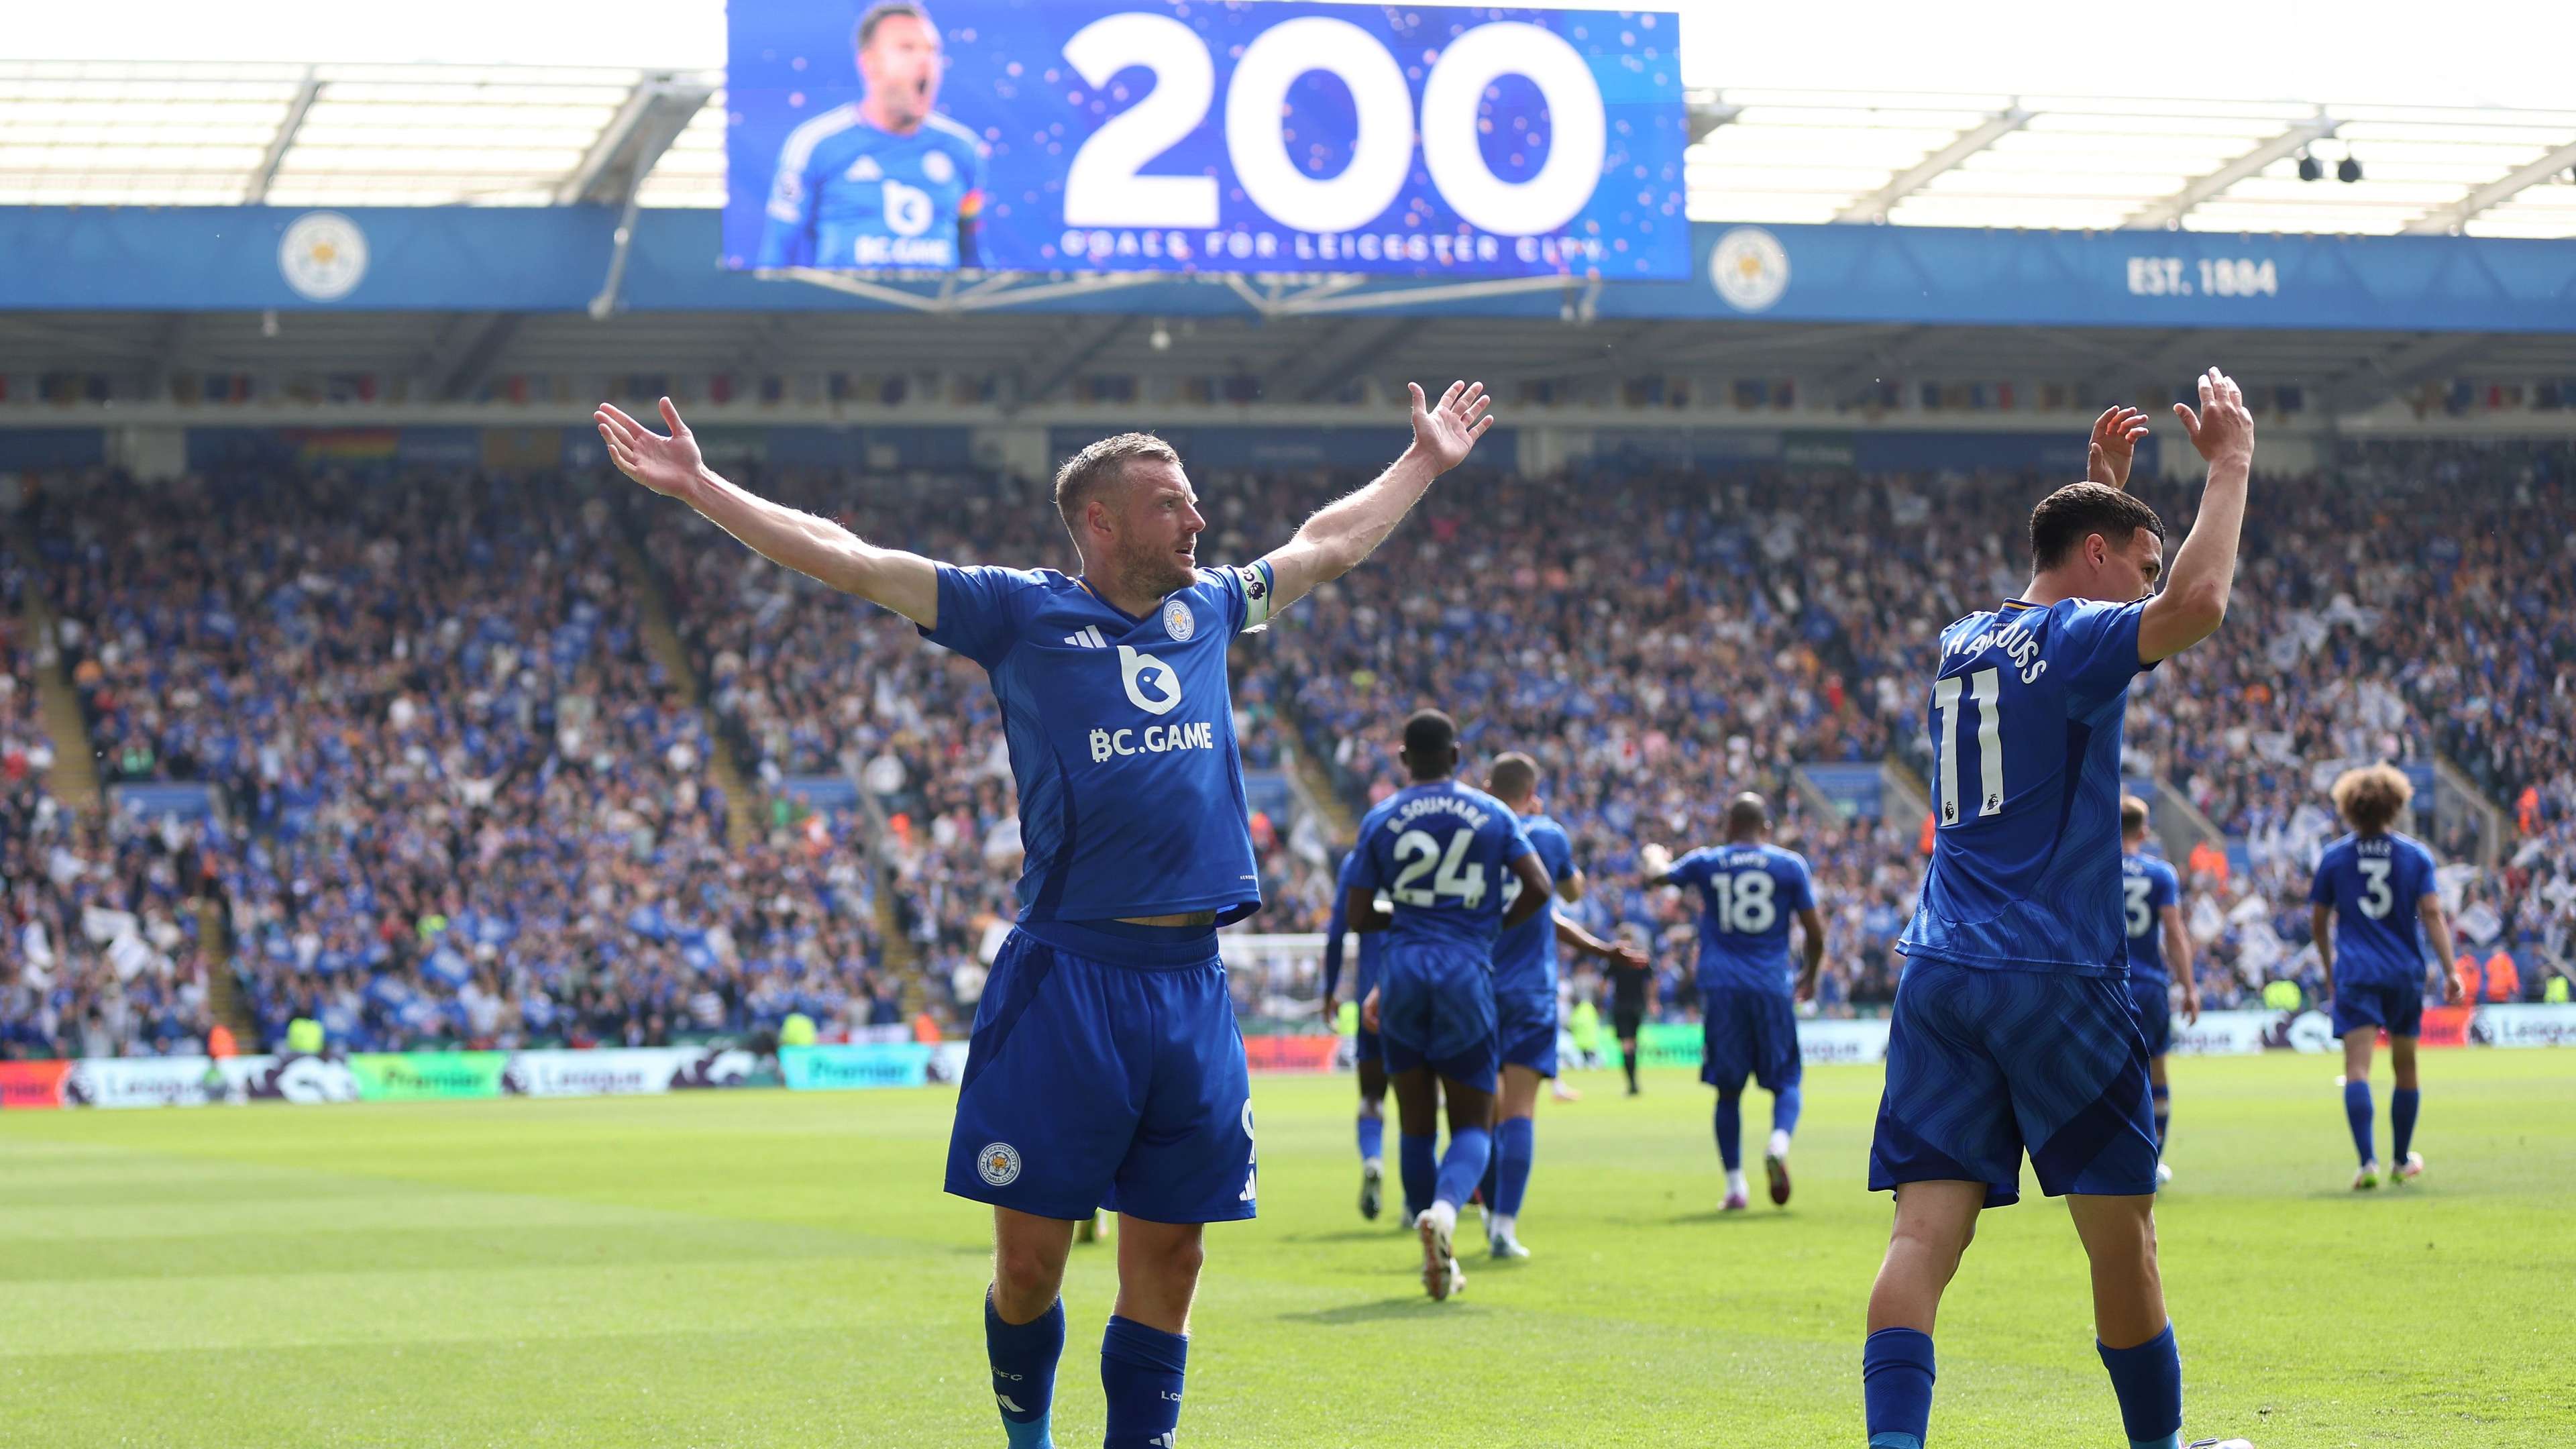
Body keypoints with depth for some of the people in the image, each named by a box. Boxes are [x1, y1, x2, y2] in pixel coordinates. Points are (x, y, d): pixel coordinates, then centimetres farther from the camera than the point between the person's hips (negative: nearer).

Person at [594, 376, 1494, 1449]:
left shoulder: (1210, 607, 17)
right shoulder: (1021, 612, 3)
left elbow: (1331, 544, 34)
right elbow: (847, 560, 1)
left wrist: (1426, 462, 43)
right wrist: (697, 487, -4)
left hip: (1192, 986, 4)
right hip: (1066, 981, -4)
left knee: (1167, 1258, 6)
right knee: (1030, 1259, 0)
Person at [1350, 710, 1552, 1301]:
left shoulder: (1380, 820, 5)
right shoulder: (1492, 814, 5)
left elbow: (1357, 915, 4)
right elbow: (1538, 887, -3)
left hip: (1402, 970, 1)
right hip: (1467, 974, -1)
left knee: (1416, 1124, 11)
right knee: (1472, 1124, 5)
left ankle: (1437, 1262, 12)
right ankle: (1445, 1209, -27)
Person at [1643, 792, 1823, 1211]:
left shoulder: (1705, 862, 8)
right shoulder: (1790, 865, 4)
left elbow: (1657, 876, 25)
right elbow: (1814, 932, 4)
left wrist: (1654, 856, 48)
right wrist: (1810, 976, 21)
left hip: (1721, 987, 1)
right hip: (1771, 986, -1)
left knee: (1728, 1089, 8)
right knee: (1786, 1081, 7)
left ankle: (1735, 1185, 2)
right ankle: (1779, 1144, -23)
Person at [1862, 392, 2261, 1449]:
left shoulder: (1960, 645, 20)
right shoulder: (2070, 641, -4)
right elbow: (2196, 606, -22)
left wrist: (2101, 481, 40)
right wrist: (2229, 465, -10)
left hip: (1937, 974, 7)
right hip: (2054, 982, -7)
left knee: (1926, 1233, -6)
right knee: (2122, 1237, 6)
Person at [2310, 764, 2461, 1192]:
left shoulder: (2334, 856, 3)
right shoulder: (2415, 855, 3)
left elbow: (2319, 922, 10)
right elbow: (2432, 914, -6)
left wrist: (2329, 971, 24)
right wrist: (2449, 971, -4)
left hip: (2355, 975, -2)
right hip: (2406, 972, 2)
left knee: (2357, 1068, -9)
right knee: (2405, 1068, 16)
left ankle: (2367, 1162, -26)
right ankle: (2402, 1163, 28)